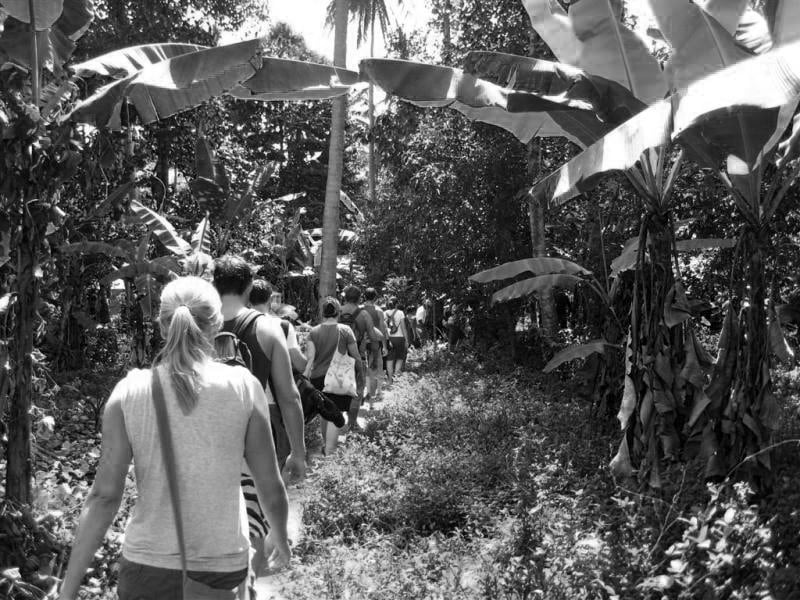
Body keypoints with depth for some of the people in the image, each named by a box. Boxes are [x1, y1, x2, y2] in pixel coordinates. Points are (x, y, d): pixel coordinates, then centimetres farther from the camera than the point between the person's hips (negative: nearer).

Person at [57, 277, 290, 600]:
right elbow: (271, 486, -3)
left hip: (149, 565, 1)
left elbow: (104, 496, -10)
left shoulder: (128, 392, -9)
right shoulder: (244, 387, -10)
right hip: (224, 567, 0)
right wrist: (279, 535, 16)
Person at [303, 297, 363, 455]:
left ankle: (328, 446, 35)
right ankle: (329, 454, -13)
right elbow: (356, 356, 1)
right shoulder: (345, 330, -3)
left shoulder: (313, 332, 2)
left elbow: (310, 358, -6)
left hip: (317, 377, 4)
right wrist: (361, 370, 17)